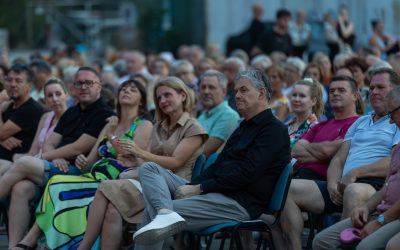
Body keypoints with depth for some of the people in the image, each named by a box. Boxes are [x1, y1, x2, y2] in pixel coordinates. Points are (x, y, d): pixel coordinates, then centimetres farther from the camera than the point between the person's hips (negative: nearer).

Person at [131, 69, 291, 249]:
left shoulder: (274, 130, -6)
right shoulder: (244, 127, 26)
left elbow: (246, 174, -17)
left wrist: (199, 188, -15)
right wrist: (191, 186, 0)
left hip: (239, 203, -10)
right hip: (219, 193, 10)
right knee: (149, 168, -9)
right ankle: (165, 213, -33)